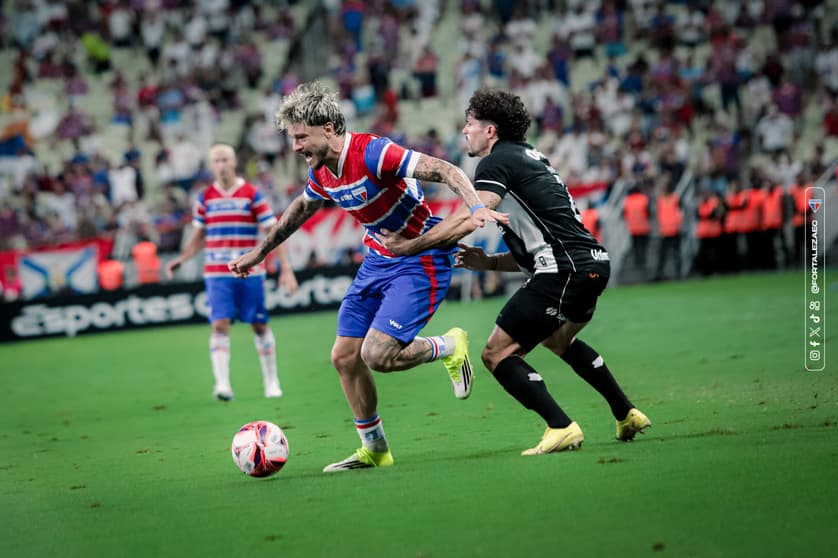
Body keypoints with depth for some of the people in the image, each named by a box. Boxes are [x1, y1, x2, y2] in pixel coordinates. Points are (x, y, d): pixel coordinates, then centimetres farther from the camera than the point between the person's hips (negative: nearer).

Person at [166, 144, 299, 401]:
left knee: (260, 325, 6)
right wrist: (181, 259, 3)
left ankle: (271, 381, 20)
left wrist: (286, 268, -9)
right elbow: (199, 236, 17)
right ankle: (222, 384, -17)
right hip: (217, 273, 1)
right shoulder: (205, 197, 6)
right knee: (220, 325, -12)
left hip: (250, 272, -1)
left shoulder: (252, 194, -3)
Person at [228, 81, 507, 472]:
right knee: (344, 356, 4)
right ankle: (374, 450, 20)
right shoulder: (321, 172, 1)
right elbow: (301, 209, 23)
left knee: (377, 355, -20)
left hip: (421, 260, -8)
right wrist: (259, 253, 30)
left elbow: (444, 170, -28)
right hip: (378, 260, 8)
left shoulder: (371, 153, -25)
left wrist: (475, 208, -44)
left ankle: (449, 347, 9)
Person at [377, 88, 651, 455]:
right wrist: (490, 262, 14)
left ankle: (561, 428, -15)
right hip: (592, 263, 10)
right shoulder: (527, 157, 24)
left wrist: (409, 245, -16)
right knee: (558, 339, 36)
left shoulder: (498, 162, -5)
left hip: (565, 270, -10)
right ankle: (627, 415, 39)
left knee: (497, 354, -6)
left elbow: (468, 220, -21)